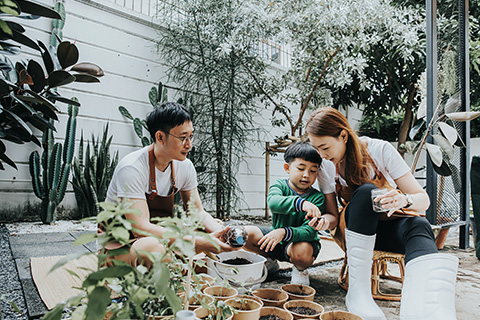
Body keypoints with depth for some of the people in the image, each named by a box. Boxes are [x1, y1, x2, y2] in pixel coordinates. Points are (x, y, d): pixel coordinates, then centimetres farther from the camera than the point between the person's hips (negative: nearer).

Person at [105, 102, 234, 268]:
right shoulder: (132, 168, -25)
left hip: (160, 234, 6)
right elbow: (141, 227, -32)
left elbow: (198, 212, 3)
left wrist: (222, 232, -19)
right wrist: (201, 242, -36)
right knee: (154, 247, -39)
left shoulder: (185, 166, -4)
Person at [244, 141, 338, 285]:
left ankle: (300, 269, 2)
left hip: (301, 240, -3)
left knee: (301, 251, -38)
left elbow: (309, 231, -24)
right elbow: (273, 202, -36)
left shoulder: (317, 197, -15)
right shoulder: (280, 185, -10)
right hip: (276, 235, 3)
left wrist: (284, 232, -42)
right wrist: (301, 203, -53)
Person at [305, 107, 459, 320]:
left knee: (418, 226, -35)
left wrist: (404, 200, -37)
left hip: (391, 224, 0)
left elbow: (423, 199, -15)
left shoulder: (380, 150, -14)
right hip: (355, 228, 0)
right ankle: (357, 290, -33)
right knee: (365, 191, -33)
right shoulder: (325, 165, -8)